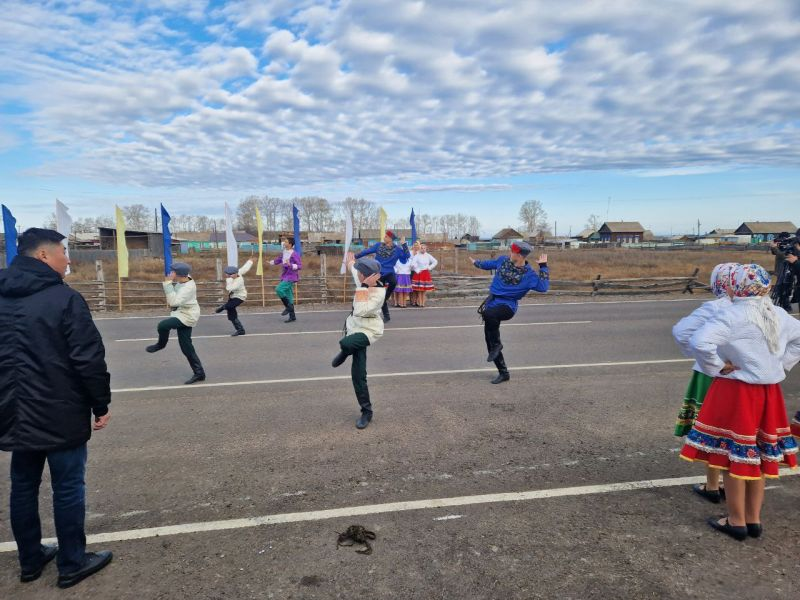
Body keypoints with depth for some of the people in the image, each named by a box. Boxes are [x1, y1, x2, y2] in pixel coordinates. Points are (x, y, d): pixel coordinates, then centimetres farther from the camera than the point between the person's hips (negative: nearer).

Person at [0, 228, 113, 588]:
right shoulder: (64, 299, -16)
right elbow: (89, 359, -18)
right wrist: (101, 404, -8)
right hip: (61, 415, -7)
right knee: (68, 489, 5)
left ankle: (30, 560, 31)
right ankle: (72, 564, 17)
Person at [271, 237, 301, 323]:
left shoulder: (294, 254, -14)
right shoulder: (284, 253, 10)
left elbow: (300, 266, -18)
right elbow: (278, 260, 30)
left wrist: (290, 265, -31)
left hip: (291, 277, -8)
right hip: (284, 277, 8)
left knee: (279, 289, -22)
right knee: (288, 296, 9)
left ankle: (288, 306, -7)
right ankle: (292, 316, 15)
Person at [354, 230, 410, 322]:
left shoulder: (397, 249, -4)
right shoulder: (379, 245, 1)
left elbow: (407, 256, -16)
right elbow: (367, 251, 6)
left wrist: (404, 244, -21)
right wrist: (355, 257, 8)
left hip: (389, 273, -2)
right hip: (379, 273, 2)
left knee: (393, 282, -38)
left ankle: (385, 298, -11)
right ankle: (386, 316, 19)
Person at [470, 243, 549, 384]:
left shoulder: (529, 274, -12)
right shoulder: (503, 260, 3)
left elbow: (543, 287, -21)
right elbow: (489, 264, 22)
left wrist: (543, 267, -19)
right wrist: (476, 263, 36)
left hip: (508, 306, -6)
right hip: (492, 302, 6)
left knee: (488, 314, -39)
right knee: (490, 340, 5)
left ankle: (496, 345, -15)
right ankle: (503, 373, 17)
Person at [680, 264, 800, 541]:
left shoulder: (733, 316, -18)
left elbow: (700, 342, -31)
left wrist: (718, 367, -16)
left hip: (736, 392, -7)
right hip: (769, 393, 7)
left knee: (734, 456, 5)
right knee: (758, 455, 16)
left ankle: (737, 522, 16)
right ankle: (753, 520, 27)